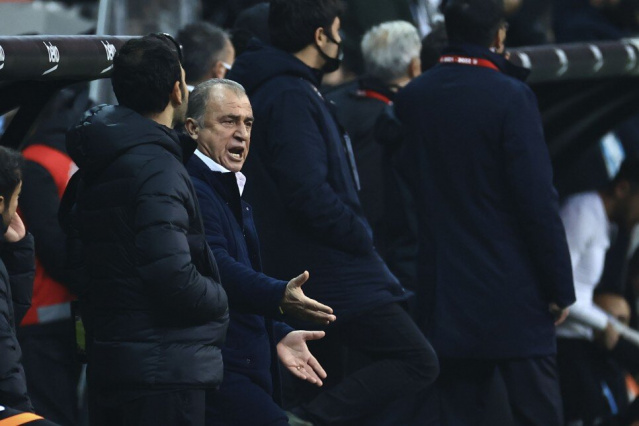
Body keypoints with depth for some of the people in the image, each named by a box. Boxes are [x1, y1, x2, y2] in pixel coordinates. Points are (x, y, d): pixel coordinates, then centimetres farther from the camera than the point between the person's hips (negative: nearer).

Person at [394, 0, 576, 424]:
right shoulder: (510, 97, -12)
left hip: (445, 294, 5)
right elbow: (538, 199, -14)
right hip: (513, 293, -5)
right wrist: (561, 286, -7)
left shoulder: (410, 99, 3)